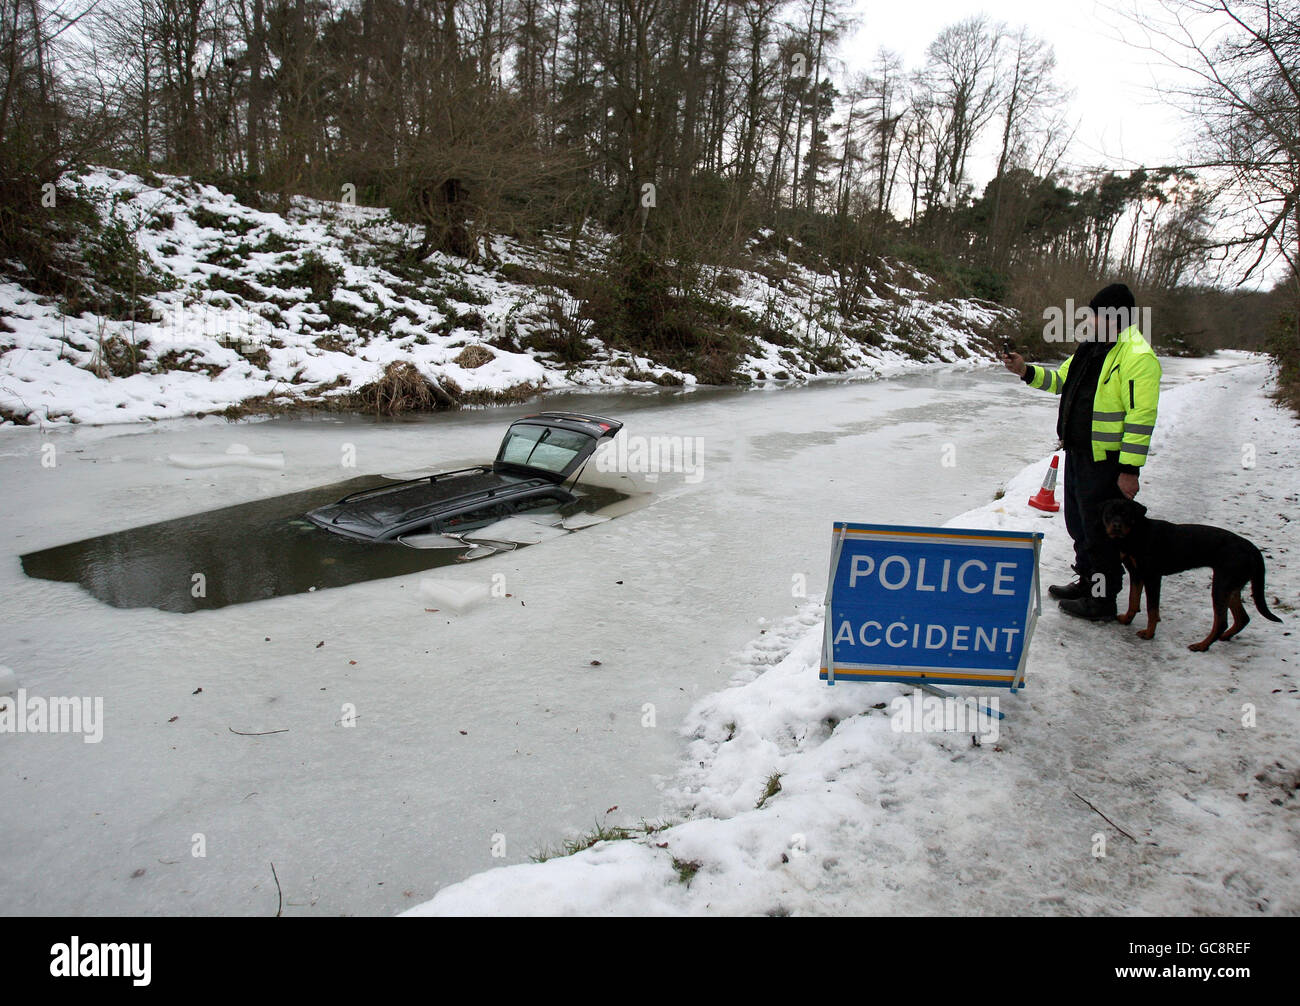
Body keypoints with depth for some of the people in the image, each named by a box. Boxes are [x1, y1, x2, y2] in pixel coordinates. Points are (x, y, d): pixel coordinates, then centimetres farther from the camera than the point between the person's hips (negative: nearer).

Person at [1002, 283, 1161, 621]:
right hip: (1078, 452, 10)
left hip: (1107, 461, -10)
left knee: (1099, 530, 0)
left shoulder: (1137, 356, -19)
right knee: (1079, 522, 20)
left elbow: (1141, 418, -22)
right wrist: (1026, 371, 6)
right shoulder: (1091, 348, 10)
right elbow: (1060, 380, 23)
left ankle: (1102, 601, 12)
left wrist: (1129, 469, -23)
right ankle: (1087, 581, 37)